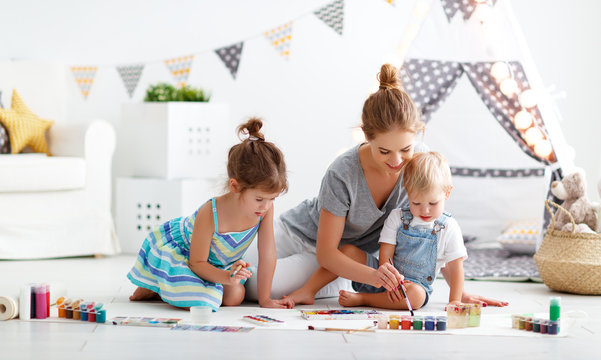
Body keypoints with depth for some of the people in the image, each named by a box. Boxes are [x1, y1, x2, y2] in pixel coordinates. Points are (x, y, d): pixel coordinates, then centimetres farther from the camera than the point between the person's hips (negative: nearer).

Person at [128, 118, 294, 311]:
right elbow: (197, 263, -28)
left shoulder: (265, 208, -26)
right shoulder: (209, 214, -38)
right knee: (197, 303, -26)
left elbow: (267, 255, -17)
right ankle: (151, 287, 4)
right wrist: (226, 277, -44)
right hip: (178, 247, -7)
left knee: (234, 298, -7)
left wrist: (265, 299, -14)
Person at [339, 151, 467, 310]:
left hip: (416, 284, -2)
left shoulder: (449, 228, -3)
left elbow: (455, 267, -2)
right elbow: (385, 254, -4)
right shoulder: (397, 217, 1)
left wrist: (455, 301, -11)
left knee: (416, 296, -40)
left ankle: (362, 299, -28)